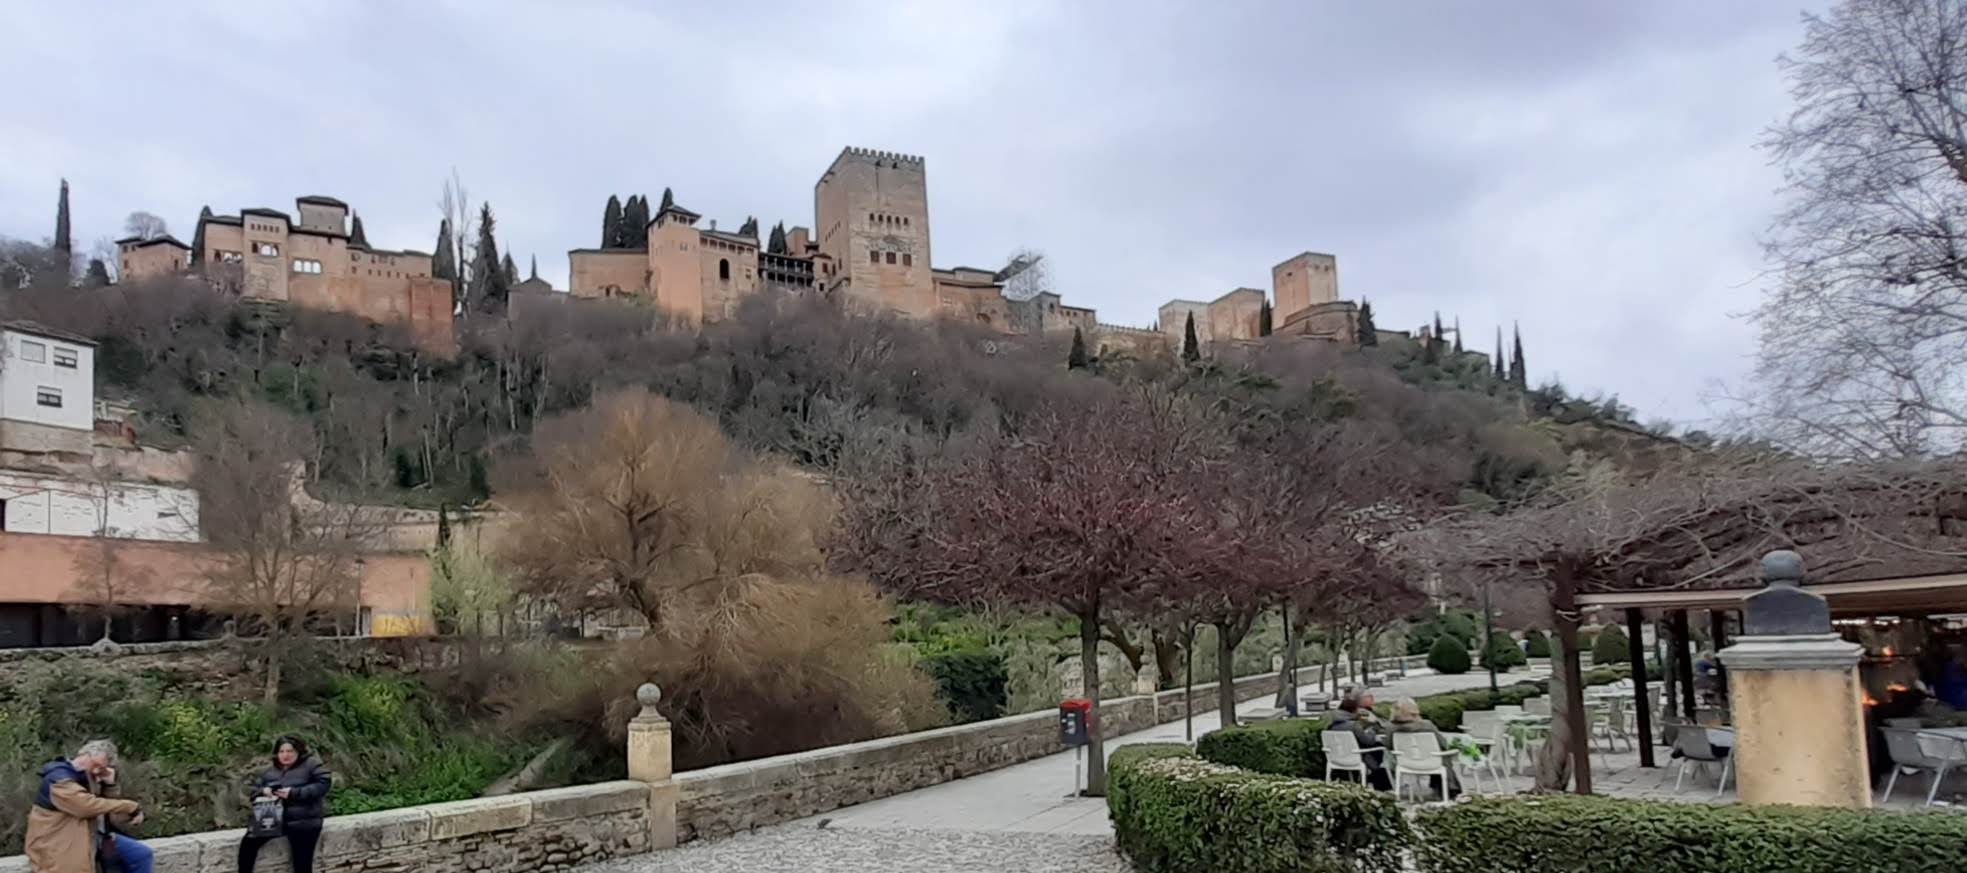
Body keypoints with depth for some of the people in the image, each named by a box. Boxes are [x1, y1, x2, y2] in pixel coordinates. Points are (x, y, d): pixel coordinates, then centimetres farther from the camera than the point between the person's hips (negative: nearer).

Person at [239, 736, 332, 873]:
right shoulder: (269, 771, 14)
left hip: (304, 823, -5)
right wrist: (263, 791, -9)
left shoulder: (311, 764, -2)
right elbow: (253, 790, 16)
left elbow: (323, 785, -14)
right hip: (274, 820, 5)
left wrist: (294, 793, -21)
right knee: (249, 842, -13)